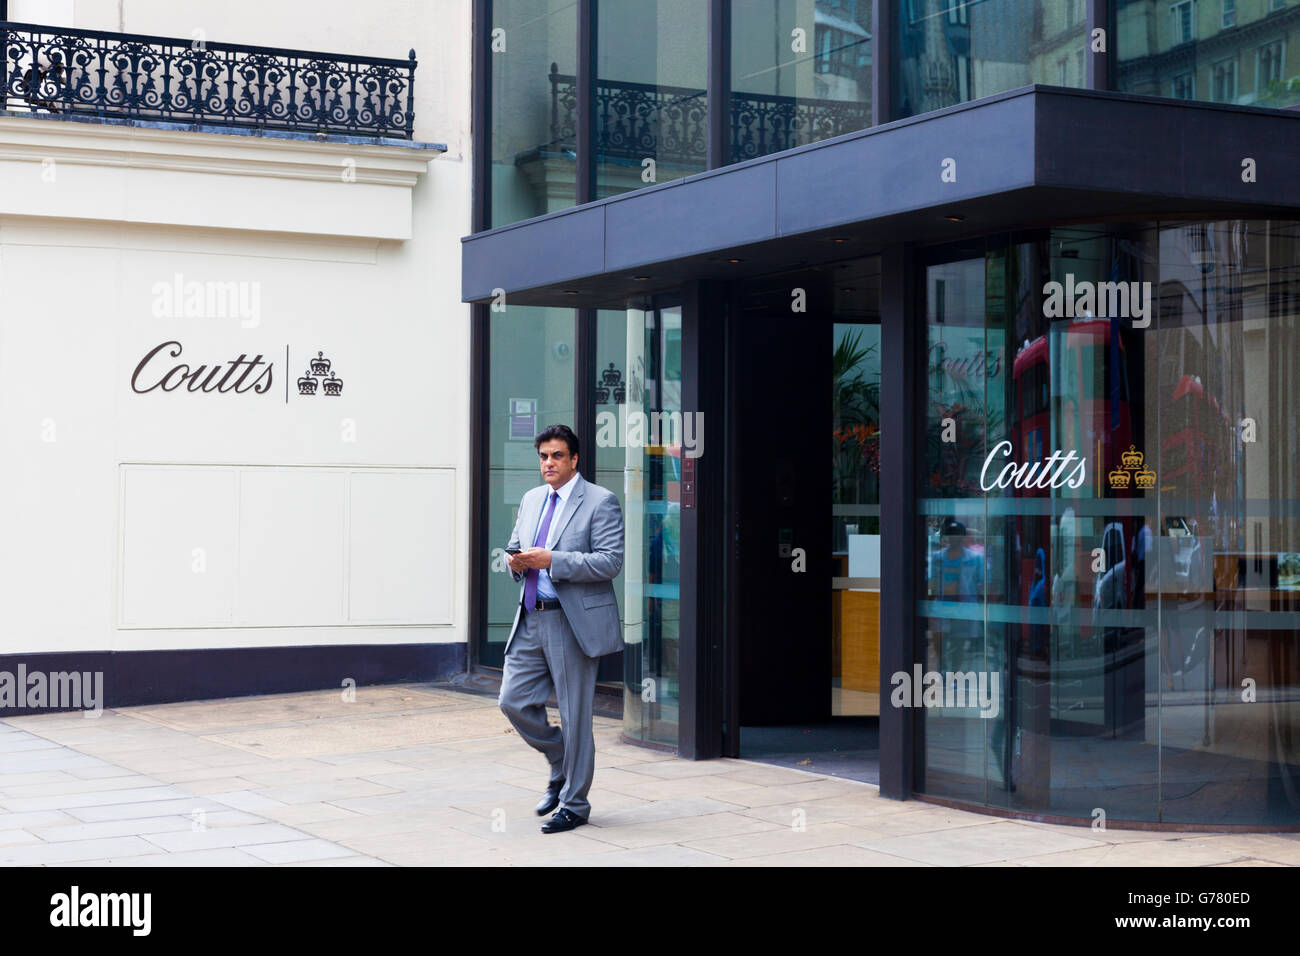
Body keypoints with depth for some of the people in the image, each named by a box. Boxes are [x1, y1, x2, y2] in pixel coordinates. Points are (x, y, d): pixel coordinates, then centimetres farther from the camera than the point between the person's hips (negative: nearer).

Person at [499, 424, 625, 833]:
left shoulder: (600, 502, -7)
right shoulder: (531, 500, 15)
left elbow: (610, 561, -16)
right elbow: (514, 548, 24)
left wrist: (551, 561, -22)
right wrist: (517, 562, -1)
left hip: (574, 623, -7)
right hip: (531, 619, 7)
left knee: (574, 716, 0)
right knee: (513, 701, 4)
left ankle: (574, 804, 13)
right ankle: (561, 767, 28)